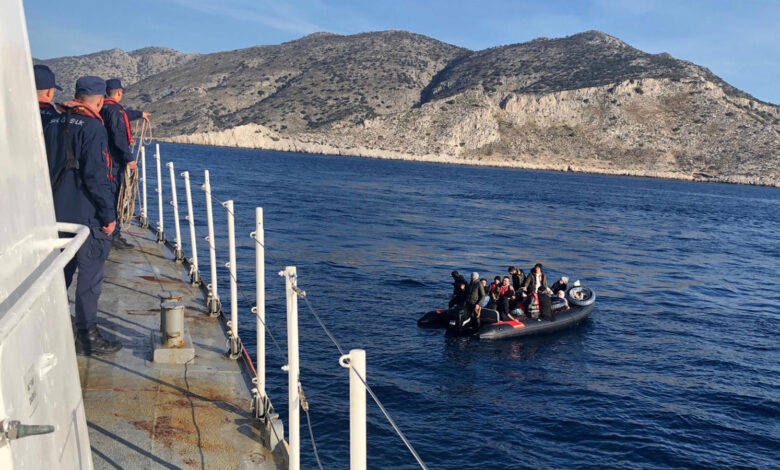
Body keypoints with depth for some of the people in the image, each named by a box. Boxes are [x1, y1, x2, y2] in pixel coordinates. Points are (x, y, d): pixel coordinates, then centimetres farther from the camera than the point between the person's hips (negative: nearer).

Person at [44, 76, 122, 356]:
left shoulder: (54, 124, 11)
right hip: (86, 215, -8)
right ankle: (87, 337, 6)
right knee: (90, 274, 0)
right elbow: (96, 176, -20)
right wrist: (109, 214, -14)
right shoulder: (93, 127, -14)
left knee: (60, 272, 19)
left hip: (56, 213, 8)